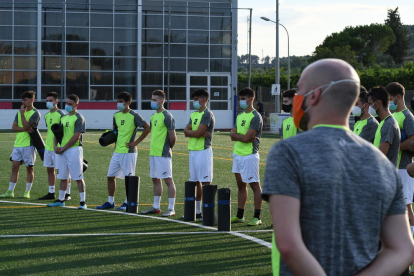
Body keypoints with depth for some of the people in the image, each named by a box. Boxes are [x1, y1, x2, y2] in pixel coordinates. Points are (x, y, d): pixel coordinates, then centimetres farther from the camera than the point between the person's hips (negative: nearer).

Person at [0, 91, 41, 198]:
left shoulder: (35, 113, -7)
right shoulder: (20, 112, 12)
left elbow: (26, 126, -18)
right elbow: (14, 127, 3)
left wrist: (22, 114, -15)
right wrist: (25, 129, -12)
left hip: (29, 144, -6)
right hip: (18, 144, 6)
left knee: (29, 168, 1)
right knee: (14, 167, 3)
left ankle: (27, 192, 7)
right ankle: (10, 191, 5)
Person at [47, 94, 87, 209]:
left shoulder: (79, 118, -8)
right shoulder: (63, 118, 16)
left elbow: (76, 136, -16)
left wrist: (63, 148, -14)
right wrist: (55, 145, 0)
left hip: (74, 149, -7)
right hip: (61, 150, 7)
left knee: (78, 177, -6)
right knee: (63, 177, 13)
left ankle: (82, 202, -4)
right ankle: (60, 200, 21)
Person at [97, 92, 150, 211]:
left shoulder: (134, 116, -11)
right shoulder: (116, 115, 11)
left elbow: (147, 128, -11)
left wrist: (136, 142, -12)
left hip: (128, 152, -8)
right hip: (117, 151, 8)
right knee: (110, 176, 8)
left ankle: (127, 203, 8)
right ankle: (110, 202, 17)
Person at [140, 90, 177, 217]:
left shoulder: (166, 116, -12)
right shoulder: (153, 116, 14)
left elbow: (172, 136, -13)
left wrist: (170, 148, 0)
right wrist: (153, 147, 15)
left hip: (163, 154, -9)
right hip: (153, 152, 9)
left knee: (168, 179, -5)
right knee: (155, 179, 14)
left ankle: (171, 209, -3)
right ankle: (156, 207, 22)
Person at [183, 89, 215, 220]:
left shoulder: (207, 114, -12)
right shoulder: (194, 115, 16)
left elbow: (198, 133, -19)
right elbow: (186, 131, 7)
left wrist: (189, 131, 0)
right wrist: (198, 132, -10)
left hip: (203, 151, -9)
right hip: (193, 151, 9)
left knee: (205, 182, -8)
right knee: (196, 182, 12)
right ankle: (197, 211, 18)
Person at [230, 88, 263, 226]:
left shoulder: (255, 117, -11)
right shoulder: (240, 116, 16)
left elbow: (246, 138, -18)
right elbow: (232, 135, 8)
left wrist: (236, 135, -2)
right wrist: (242, 136, -9)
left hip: (249, 155, -9)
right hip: (238, 154, 9)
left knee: (255, 185, -5)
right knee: (241, 185, 14)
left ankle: (257, 217, -4)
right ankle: (239, 216, 21)